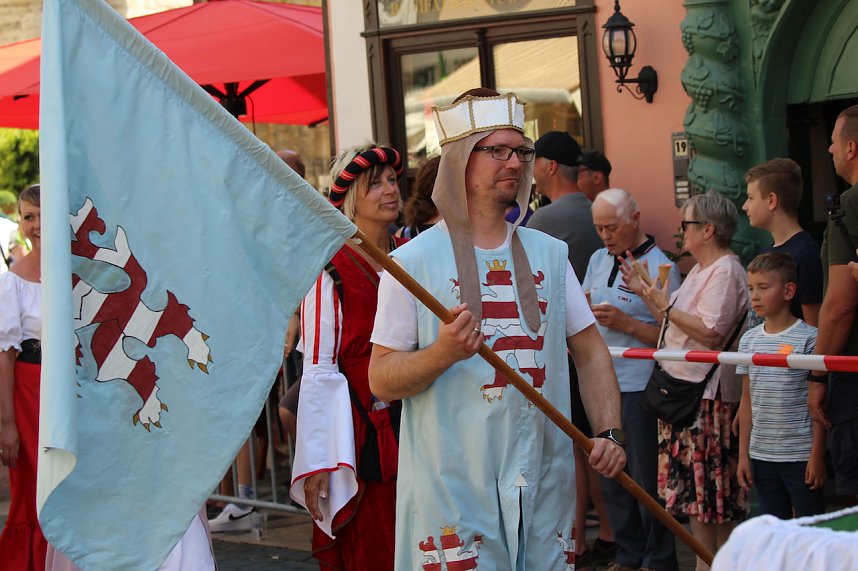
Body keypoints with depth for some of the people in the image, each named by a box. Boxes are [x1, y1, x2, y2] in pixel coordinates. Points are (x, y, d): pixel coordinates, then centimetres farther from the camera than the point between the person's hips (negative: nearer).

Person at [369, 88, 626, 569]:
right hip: (454, 488, -4)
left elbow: (591, 351, 14)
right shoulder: (414, 261, -4)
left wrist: (610, 432, 0)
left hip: (545, 483, 4)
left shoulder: (550, 254, 12)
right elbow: (381, 379, -6)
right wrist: (442, 354, -24)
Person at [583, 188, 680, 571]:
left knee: (646, 478, -1)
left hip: (640, 388, -7)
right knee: (610, 475, 12)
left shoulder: (660, 267, -9)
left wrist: (626, 323, -21)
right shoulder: (598, 259, 13)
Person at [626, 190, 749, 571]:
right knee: (693, 487, 12)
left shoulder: (725, 271, -13)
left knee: (715, 489, -4)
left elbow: (710, 332, -22)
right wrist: (645, 292, 13)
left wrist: (666, 306, -17)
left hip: (708, 393, -10)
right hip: (682, 386, 10)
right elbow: (677, 322, 16)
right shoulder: (700, 270, 18)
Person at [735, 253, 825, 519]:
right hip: (762, 455, 5)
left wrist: (817, 455, -10)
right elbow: (747, 401, 12)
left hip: (800, 456, -5)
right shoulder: (749, 339, 8)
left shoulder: (808, 338, -8)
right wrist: (743, 454, 9)